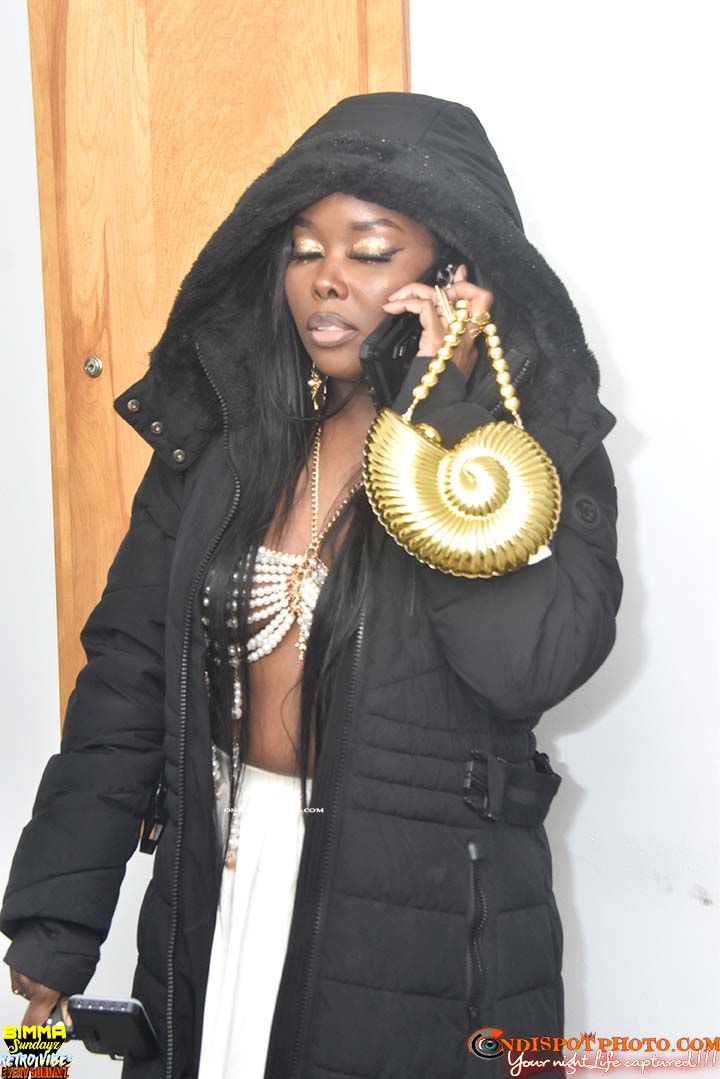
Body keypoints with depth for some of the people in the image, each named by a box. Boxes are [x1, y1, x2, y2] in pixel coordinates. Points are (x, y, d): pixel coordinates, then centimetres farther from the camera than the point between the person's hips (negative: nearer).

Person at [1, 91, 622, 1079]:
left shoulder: (543, 449, -9)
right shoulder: (222, 433, 1)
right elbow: (126, 671, -1)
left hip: (422, 923, -3)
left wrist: (440, 411, -23)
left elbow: (532, 664, -26)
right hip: (214, 891, 4)